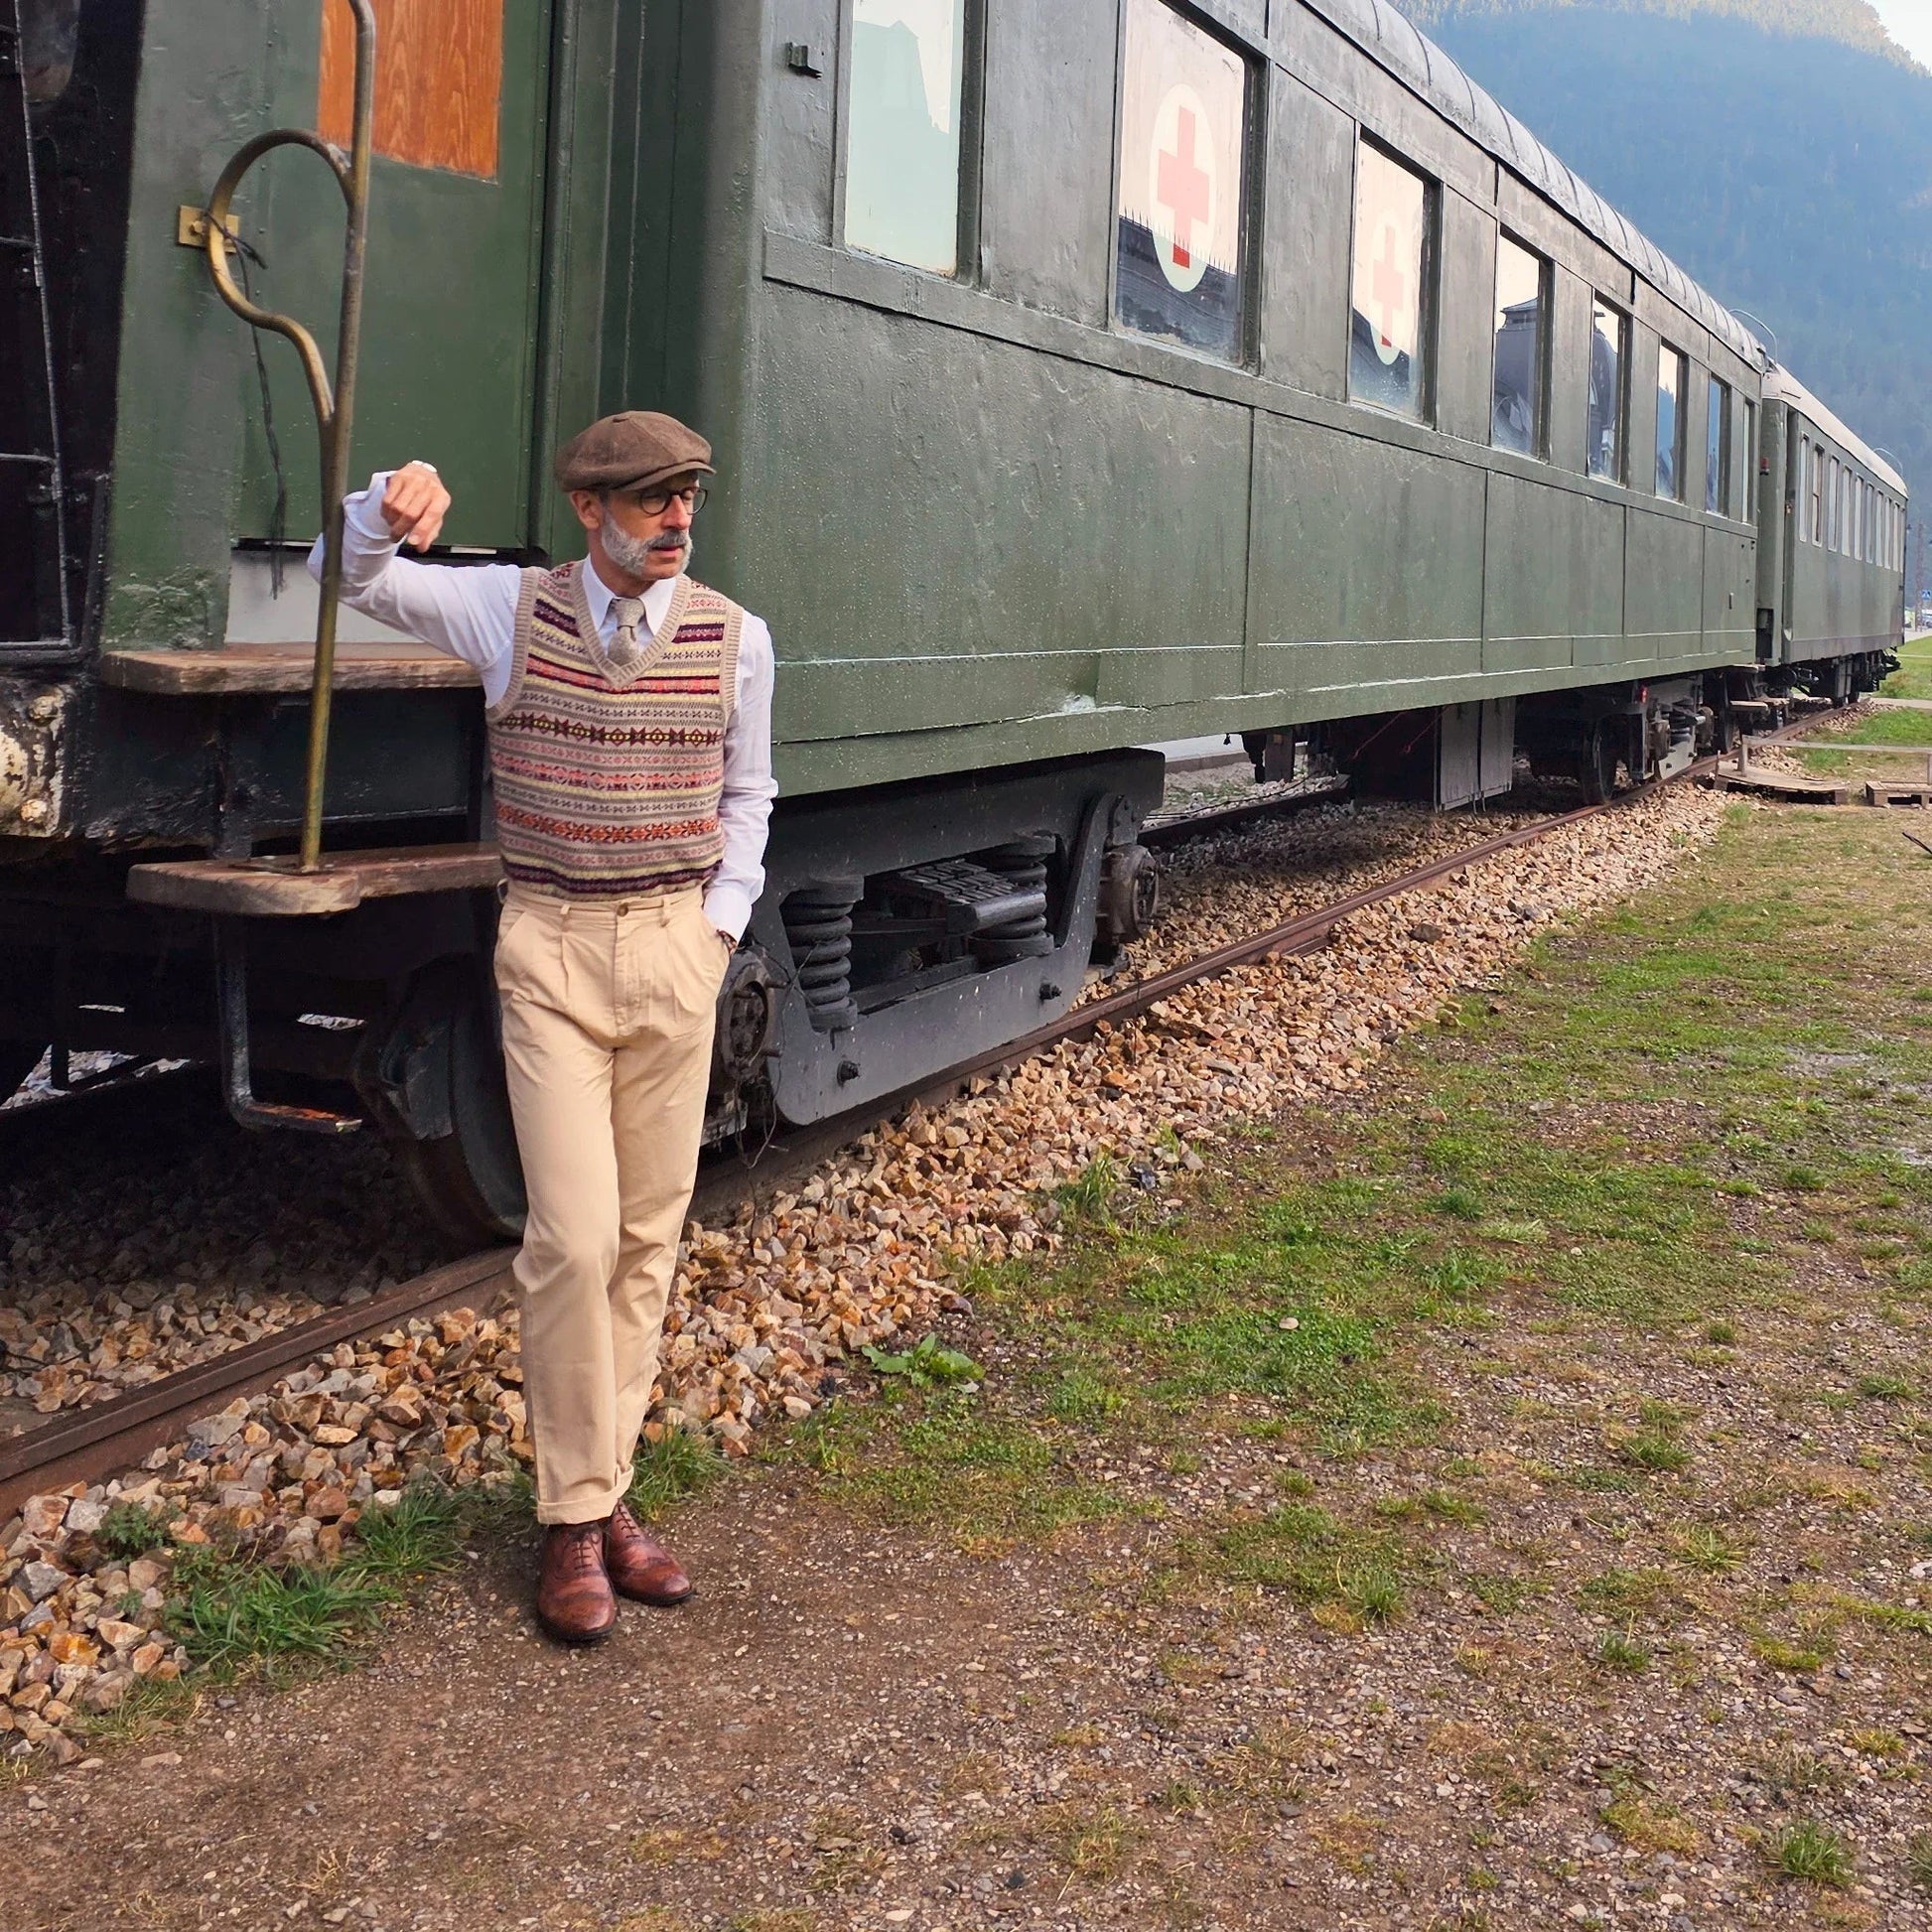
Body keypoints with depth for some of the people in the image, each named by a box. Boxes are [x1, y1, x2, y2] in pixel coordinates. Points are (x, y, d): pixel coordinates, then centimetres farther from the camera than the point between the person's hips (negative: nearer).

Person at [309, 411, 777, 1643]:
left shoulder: (735, 638, 3)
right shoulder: (511, 610, -1)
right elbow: (350, 574, -1)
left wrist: (721, 925, 5)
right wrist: (390, 506, -23)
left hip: (678, 948, 2)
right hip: (551, 949, -2)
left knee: (650, 1238, 6)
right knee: (575, 1236, -9)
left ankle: (605, 1493, 19)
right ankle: (576, 1518, 5)